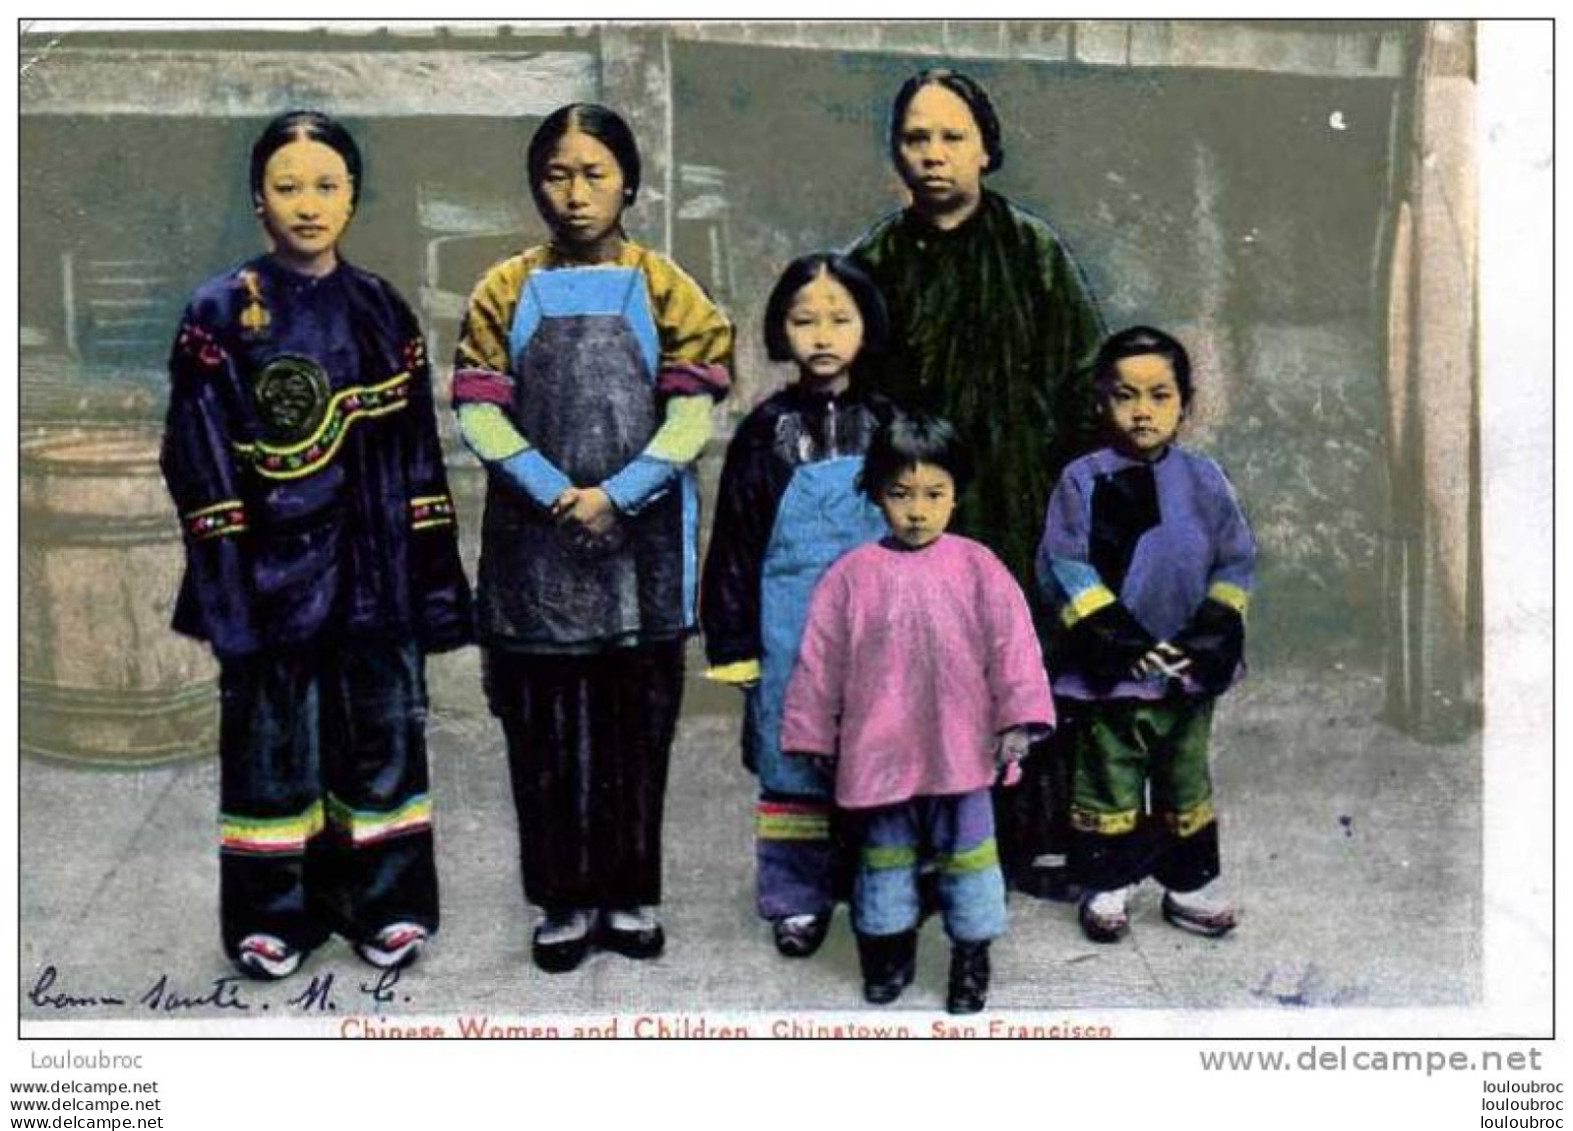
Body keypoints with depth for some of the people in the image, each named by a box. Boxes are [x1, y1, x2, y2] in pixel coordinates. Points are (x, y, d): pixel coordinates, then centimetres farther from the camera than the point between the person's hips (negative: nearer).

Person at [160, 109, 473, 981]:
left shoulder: (381, 311, 7)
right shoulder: (220, 313, -2)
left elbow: (418, 452, 8)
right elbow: (200, 463, -5)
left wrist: (435, 575, 3)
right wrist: (224, 588, -11)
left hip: (373, 567, 3)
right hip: (272, 570, -2)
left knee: (381, 734, 8)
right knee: (271, 744, 6)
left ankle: (382, 904, 22)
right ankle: (272, 914, 21)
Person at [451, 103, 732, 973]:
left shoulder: (662, 288, 3)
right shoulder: (507, 291, 5)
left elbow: (692, 413, -4)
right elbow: (479, 411, -2)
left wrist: (618, 495, -14)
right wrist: (556, 495, -14)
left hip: (641, 542, 0)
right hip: (534, 543, 1)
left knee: (637, 722, 7)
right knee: (544, 726, 5)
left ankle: (629, 894, 22)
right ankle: (564, 900, 19)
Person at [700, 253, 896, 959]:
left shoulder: (888, 426, 5)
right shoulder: (766, 433, 1)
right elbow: (735, 544, 2)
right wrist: (735, 643, -2)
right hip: (791, 633, -1)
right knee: (792, 765, 6)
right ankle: (798, 898, 19)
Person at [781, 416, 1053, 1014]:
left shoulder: (976, 567, -4)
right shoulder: (853, 574, -2)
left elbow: (1012, 642, -4)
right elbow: (821, 658, 3)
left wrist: (1017, 720, -8)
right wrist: (813, 734, 5)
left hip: (959, 746, -1)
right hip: (879, 747, 1)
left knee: (968, 851, 10)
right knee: (884, 854, 16)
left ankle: (972, 957, 26)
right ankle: (889, 951, 33)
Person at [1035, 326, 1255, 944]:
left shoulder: (1204, 479, 1)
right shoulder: (1084, 481, -8)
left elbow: (1235, 562, 4)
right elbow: (1063, 566, -12)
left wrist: (1216, 632, -8)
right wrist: (1114, 633, -18)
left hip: (1190, 669, 3)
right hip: (1111, 671, -3)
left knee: (1187, 780, 16)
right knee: (1109, 782, 10)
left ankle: (1190, 882, 30)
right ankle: (1107, 884, 25)